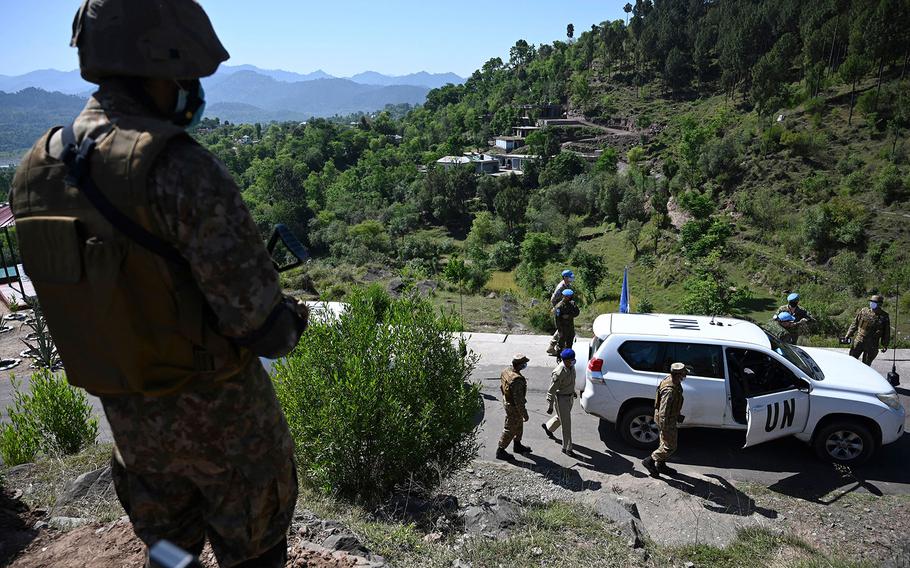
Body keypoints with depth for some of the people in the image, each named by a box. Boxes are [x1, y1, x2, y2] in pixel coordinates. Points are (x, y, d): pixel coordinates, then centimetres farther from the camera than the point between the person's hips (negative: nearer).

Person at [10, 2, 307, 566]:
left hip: (128, 414, 7)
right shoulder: (182, 169, -26)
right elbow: (262, 327, -26)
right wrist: (290, 319, -4)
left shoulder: (35, 170, -2)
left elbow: (73, 288, 8)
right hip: (217, 413, -6)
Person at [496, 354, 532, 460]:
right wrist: (524, 413, -20)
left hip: (506, 400, 9)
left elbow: (501, 386, 9)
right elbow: (518, 399, -30)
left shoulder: (506, 370, -6)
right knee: (510, 429, 8)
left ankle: (517, 445, 45)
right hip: (513, 407, -9)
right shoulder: (517, 379, -34)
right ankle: (500, 451, 22)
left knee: (519, 425, 27)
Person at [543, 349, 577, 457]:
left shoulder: (571, 366, -6)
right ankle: (567, 448, 12)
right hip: (561, 398, -8)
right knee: (566, 424, -1)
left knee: (562, 417, 27)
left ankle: (548, 427, 53)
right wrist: (550, 406, -22)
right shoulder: (558, 373, -31)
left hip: (570, 396, 8)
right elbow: (551, 390, -24)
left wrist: (573, 391, 27)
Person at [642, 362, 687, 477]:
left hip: (670, 417, 10)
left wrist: (677, 415, 25)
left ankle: (661, 465, 36)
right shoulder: (670, 390, -33)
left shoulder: (671, 380, -2)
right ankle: (649, 461, 14)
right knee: (670, 446, 4)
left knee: (666, 443, 22)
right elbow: (663, 411, -30)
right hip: (667, 420, -10)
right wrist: (664, 428, -25)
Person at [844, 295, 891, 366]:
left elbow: (886, 332, 5)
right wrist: (848, 335, 3)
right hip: (858, 341, 1)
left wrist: (885, 345, 3)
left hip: (871, 346, -1)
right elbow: (855, 324, 9)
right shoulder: (863, 311, 2)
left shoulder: (884, 316, -1)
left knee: (866, 364, 7)